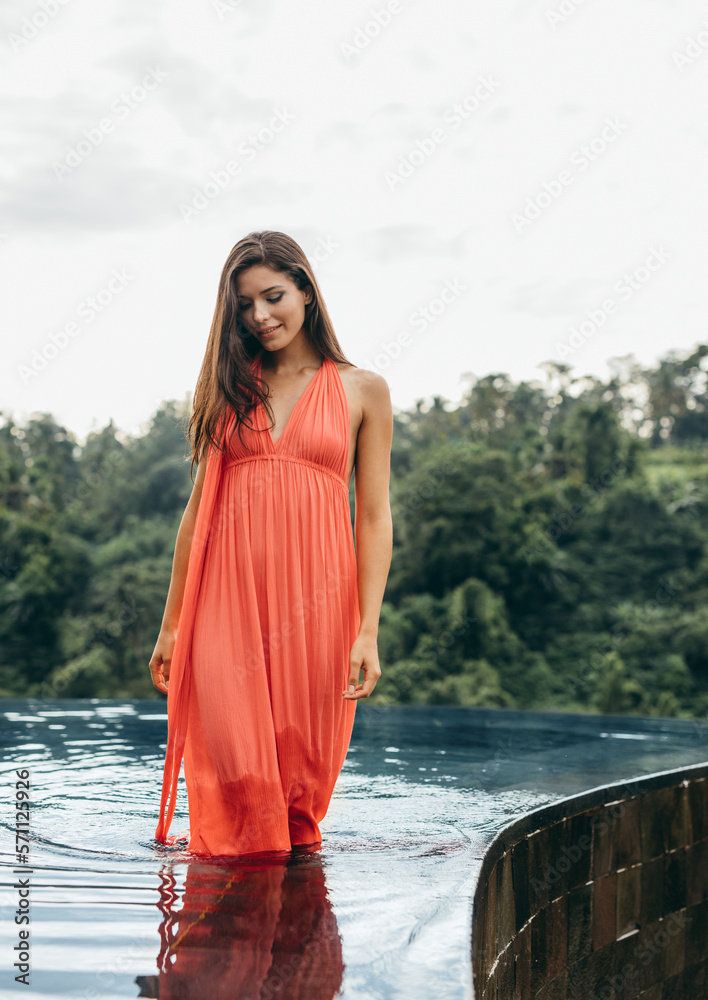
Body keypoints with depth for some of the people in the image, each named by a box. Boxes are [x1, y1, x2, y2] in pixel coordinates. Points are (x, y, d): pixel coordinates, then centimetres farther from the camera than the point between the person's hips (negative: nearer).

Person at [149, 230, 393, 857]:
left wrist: (368, 631, -7)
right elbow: (199, 506, 12)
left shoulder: (363, 391, 7)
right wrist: (172, 625, 10)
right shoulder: (227, 387, 12)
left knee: (302, 763, 4)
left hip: (316, 594, -1)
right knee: (232, 760, -6)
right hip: (228, 594, 1)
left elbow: (375, 517, 2)